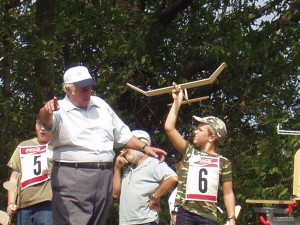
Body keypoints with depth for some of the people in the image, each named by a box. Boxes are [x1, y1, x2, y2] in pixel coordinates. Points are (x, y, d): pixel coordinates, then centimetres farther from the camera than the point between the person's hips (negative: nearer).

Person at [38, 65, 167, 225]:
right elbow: (46, 121, -25)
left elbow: (122, 134, 27)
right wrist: (47, 111, -48)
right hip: (73, 178, -6)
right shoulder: (61, 109, -2)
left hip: (104, 177, 6)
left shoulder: (101, 105, 19)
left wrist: (145, 148, 20)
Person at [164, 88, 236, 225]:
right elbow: (169, 127, 5)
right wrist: (177, 101, 6)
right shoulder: (189, 152, 11)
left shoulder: (223, 162, 6)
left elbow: (228, 193, 6)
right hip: (185, 213, 1)